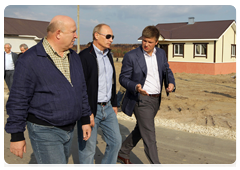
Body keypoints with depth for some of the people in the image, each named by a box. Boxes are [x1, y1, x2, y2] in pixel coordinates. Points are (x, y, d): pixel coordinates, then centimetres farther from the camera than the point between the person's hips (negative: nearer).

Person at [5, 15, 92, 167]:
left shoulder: (74, 57, 7)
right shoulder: (30, 59, -15)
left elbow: (82, 90, 14)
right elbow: (18, 99, -13)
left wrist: (85, 120, 13)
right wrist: (17, 135, -10)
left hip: (69, 129, 8)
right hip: (44, 131, -7)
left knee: (61, 164, 22)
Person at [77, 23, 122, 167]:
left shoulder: (108, 55, 12)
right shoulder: (85, 56, -14)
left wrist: (114, 104, 18)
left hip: (107, 108, 8)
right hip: (90, 109, -8)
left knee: (116, 141, 14)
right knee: (88, 148, 4)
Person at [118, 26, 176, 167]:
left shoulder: (161, 53, 6)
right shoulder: (131, 56, -11)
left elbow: (167, 71, 16)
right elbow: (123, 78, -8)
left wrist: (171, 82, -6)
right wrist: (135, 87, -27)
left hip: (156, 100, 7)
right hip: (141, 100, -6)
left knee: (140, 130, 19)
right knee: (149, 136, -4)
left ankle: (123, 153, 39)